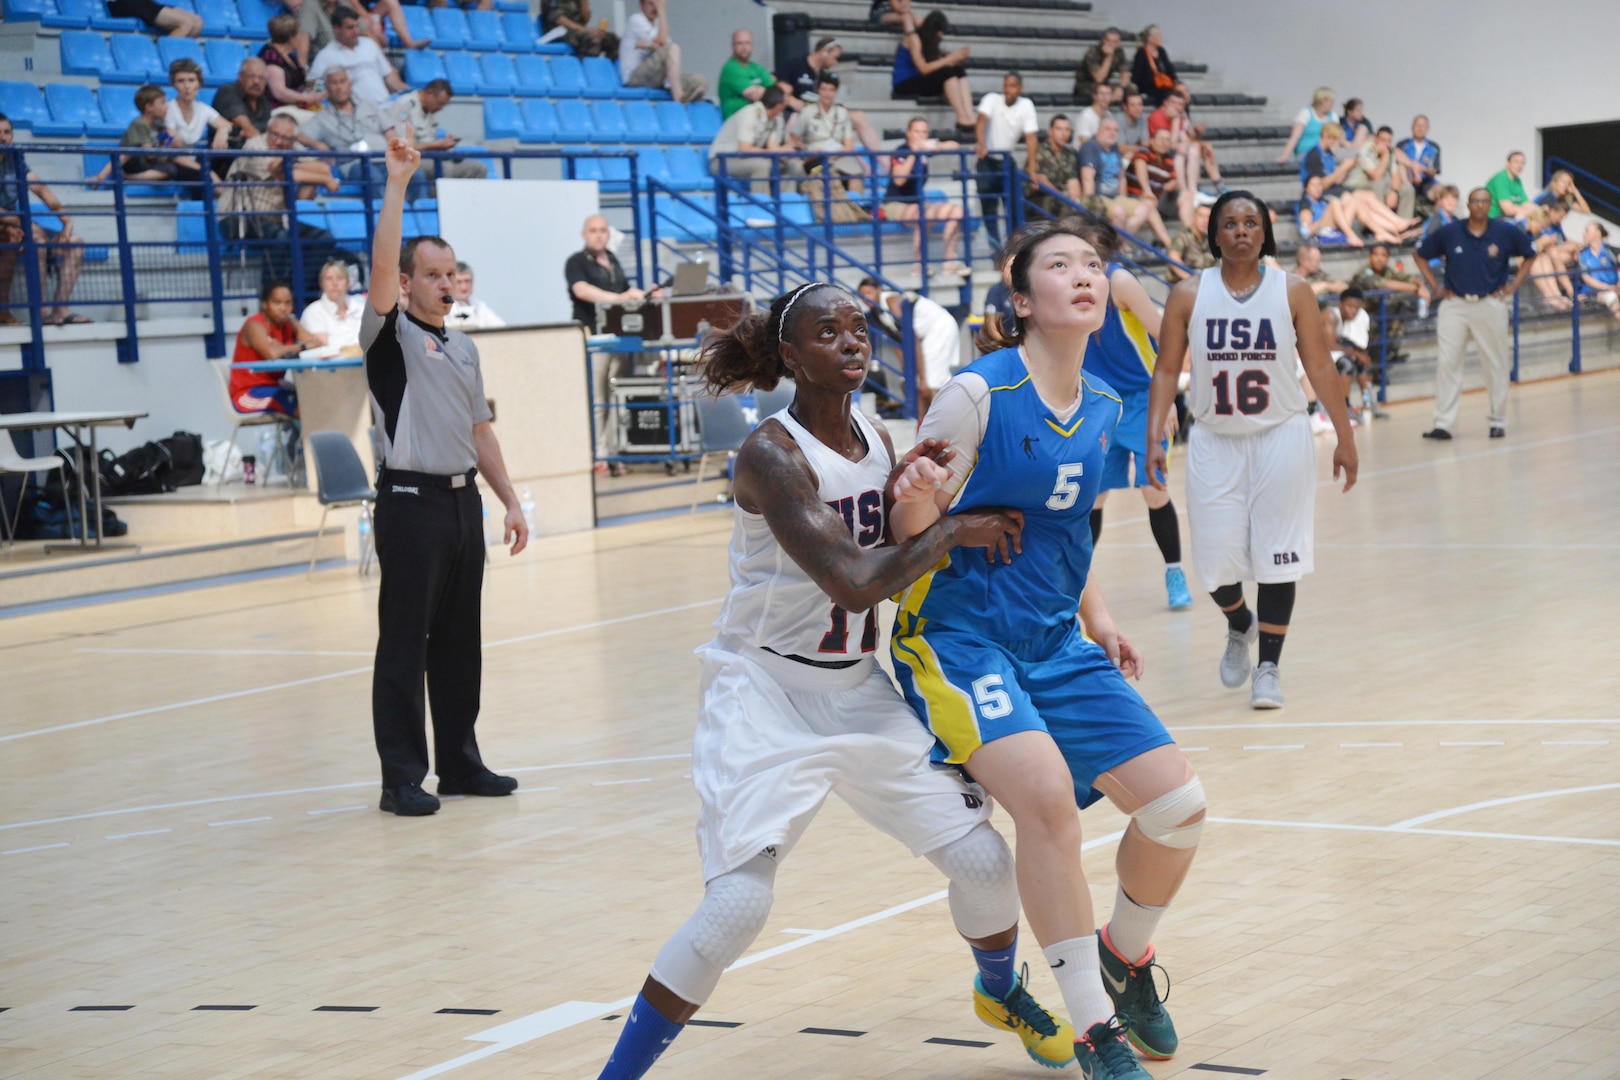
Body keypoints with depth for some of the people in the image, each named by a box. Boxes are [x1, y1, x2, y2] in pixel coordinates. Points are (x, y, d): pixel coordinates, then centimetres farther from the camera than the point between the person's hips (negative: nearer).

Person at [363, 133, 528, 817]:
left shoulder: (464, 349, 17)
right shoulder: (391, 336, -3)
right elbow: (380, 261, -19)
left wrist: (510, 501, 15)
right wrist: (397, 184, -23)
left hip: (464, 500, 7)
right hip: (411, 502, -7)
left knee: (459, 643, 11)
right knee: (403, 645, -4)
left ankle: (460, 763, 19)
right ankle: (402, 779, -1)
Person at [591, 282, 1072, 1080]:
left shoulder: (877, 442, 4)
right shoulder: (771, 454, -19)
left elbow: (898, 571, 12)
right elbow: (856, 585, -27)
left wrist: (910, 496, -7)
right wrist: (952, 531, -16)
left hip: (858, 689, 7)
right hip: (767, 692, -7)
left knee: (982, 858, 5)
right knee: (739, 901, -20)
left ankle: (1001, 992, 37)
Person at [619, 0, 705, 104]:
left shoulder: (657, 22, 17)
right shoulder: (636, 19, -5)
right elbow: (662, 41, -16)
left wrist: (649, 45, -18)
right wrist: (661, 10, -12)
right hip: (634, 76, -7)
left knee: (701, 83, -8)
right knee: (673, 48, -28)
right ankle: (678, 95, -38)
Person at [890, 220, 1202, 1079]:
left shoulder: (1101, 409, 7)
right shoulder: (977, 393, -14)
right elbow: (913, 528, -12)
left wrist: (1097, 622, 14)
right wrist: (913, 488, -33)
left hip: (1056, 645, 7)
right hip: (958, 638, -7)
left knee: (1177, 803, -1)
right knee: (1045, 791, -30)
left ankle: (1125, 960, 30)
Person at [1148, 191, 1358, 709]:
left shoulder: (1293, 292, -3)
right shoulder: (1189, 295, -2)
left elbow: (1320, 367, 1)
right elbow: (1166, 371, 1)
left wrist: (1345, 438, 1)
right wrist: (1154, 440, -8)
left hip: (1282, 438, -1)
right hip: (1214, 442, 1)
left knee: (1277, 557, -1)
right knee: (1215, 559, 1)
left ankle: (1269, 666, 11)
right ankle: (1240, 626, 34)